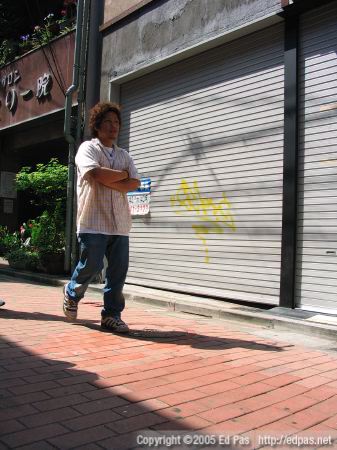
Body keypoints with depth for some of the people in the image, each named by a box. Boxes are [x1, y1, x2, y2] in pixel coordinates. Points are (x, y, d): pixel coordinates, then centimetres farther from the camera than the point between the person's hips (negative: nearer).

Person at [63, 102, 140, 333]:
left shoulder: (124, 155, 19)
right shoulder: (88, 148, 3)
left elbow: (134, 184, 3)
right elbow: (95, 173, -18)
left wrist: (106, 180, -9)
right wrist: (122, 174, -4)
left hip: (120, 223, 5)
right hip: (93, 221, -5)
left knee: (119, 270, 2)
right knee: (91, 266, -2)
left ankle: (112, 315, 13)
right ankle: (72, 292, 29)